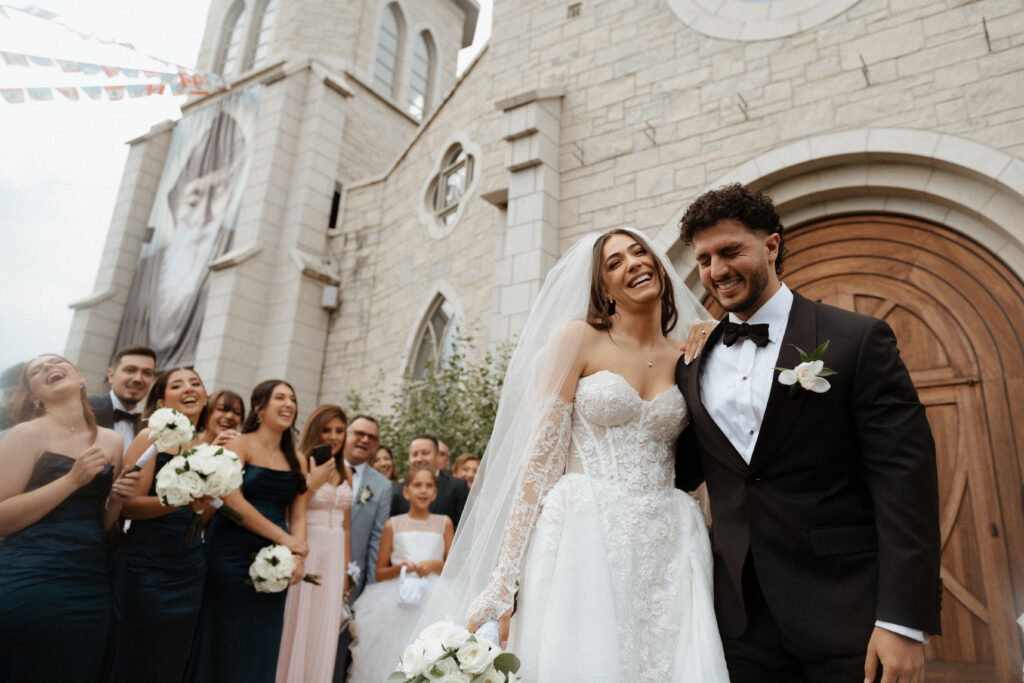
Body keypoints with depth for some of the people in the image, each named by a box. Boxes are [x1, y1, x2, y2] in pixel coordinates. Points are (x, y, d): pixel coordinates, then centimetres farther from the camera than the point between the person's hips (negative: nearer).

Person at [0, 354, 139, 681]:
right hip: (31, 583, -4)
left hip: (92, 589, 5)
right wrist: (73, 480, -15)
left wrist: (117, 500, -1)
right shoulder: (27, 434, -2)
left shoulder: (111, 440, 11)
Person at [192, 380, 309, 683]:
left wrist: (298, 556, -11)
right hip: (232, 555, -5)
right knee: (227, 647, 2)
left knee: (263, 649, 8)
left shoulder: (297, 461, 12)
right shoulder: (239, 445, -3)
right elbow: (232, 500, -14)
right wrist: (282, 537, -13)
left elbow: (298, 515, 7)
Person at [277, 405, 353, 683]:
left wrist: (346, 567, 13)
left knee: (323, 631, 11)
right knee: (297, 628, 2)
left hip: (334, 558, 6)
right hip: (304, 553, -5)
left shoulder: (345, 473, 12)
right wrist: (313, 483, -19)